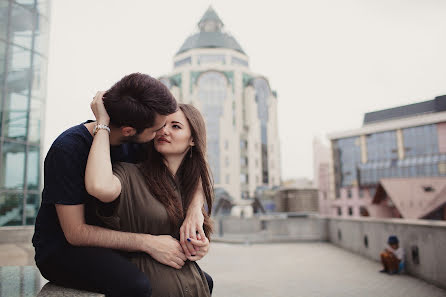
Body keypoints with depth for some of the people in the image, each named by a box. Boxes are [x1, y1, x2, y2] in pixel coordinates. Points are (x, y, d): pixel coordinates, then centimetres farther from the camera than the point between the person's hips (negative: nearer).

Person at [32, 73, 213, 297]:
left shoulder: (136, 144, -6)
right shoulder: (67, 150, -23)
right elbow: (75, 232, -23)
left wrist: (195, 210, -20)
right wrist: (147, 242, -27)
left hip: (113, 244, 6)